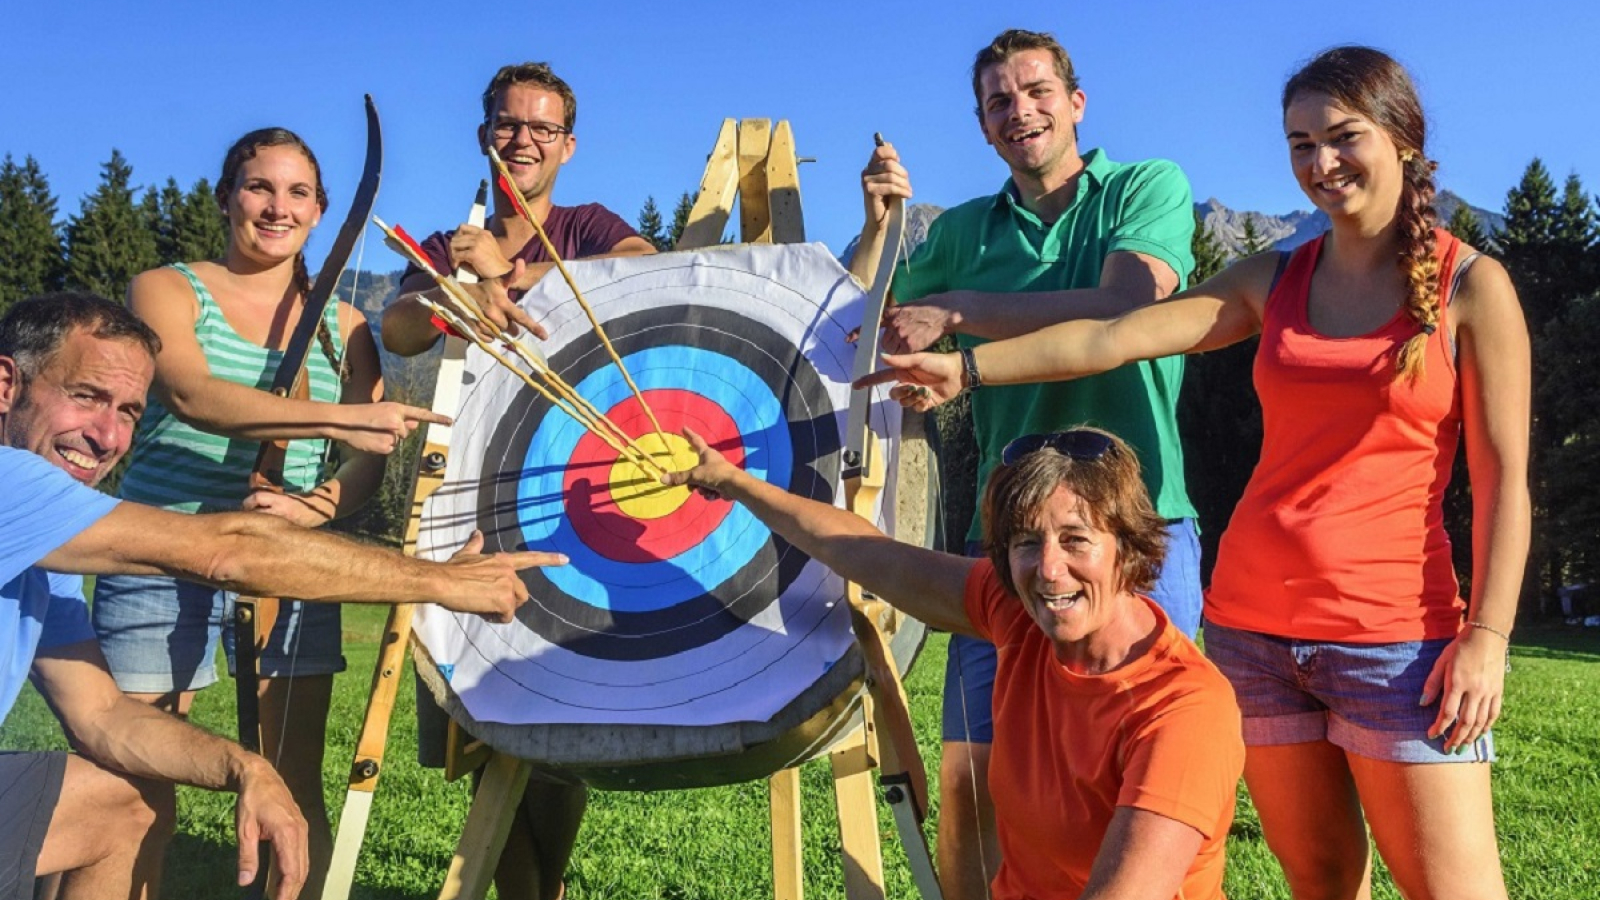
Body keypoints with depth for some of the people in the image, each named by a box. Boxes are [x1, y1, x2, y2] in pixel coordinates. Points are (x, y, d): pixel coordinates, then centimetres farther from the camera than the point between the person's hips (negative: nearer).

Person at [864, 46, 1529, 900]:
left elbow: (1502, 477, -3)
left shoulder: (1470, 286, 0)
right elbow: (1118, 334, 2)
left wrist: (1485, 635, -10)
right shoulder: (1273, 280, 10)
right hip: (1252, 620, 3)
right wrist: (967, 366, -5)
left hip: (1391, 630, -3)